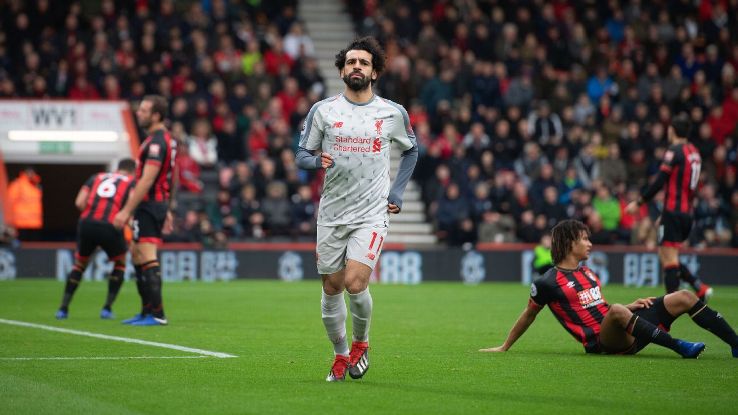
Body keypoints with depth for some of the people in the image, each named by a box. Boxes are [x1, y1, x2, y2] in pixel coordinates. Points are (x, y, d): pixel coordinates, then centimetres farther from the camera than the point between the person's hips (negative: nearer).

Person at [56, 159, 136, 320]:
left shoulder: (96, 178, 24)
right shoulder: (131, 181, 16)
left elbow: (79, 202, 10)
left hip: (86, 224, 3)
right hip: (111, 227, -3)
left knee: (80, 264, 26)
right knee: (120, 264, 24)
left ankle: (63, 308, 21)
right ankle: (107, 308, 17)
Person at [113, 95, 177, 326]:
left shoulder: (156, 142, -17)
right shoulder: (167, 140, 14)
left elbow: (147, 180, -23)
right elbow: (171, 179, 20)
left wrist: (126, 211, -22)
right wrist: (168, 210, 24)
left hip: (149, 205, -11)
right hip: (160, 203, 11)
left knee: (148, 259, -10)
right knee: (136, 255, 17)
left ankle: (157, 314, -10)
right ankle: (147, 311, 21)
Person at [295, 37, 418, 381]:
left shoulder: (393, 113, 3)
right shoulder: (322, 110, 1)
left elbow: (411, 150, 19)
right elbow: (301, 155, 4)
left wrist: (397, 193, 10)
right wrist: (318, 161, -19)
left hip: (372, 214, -2)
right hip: (332, 214, 2)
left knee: (355, 282, -17)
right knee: (331, 287, 5)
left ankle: (361, 342, 10)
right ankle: (340, 355, 25)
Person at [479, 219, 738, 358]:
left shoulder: (588, 273, 21)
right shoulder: (547, 283, -3)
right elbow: (528, 316, 7)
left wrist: (630, 307, 16)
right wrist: (505, 347, 13)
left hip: (626, 336, 8)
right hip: (601, 344, -8)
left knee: (684, 297, -4)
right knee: (617, 310, -43)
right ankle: (680, 348, -44)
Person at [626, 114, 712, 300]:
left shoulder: (674, 151, -11)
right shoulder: (694, 152, 13)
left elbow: (659, 182, -17)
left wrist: (638, 203, -10)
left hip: (673, 213, -8)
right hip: (687, 213, 8)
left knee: (669, 259, -5)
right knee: (665, 256, 16)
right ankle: (700, 287, 6)